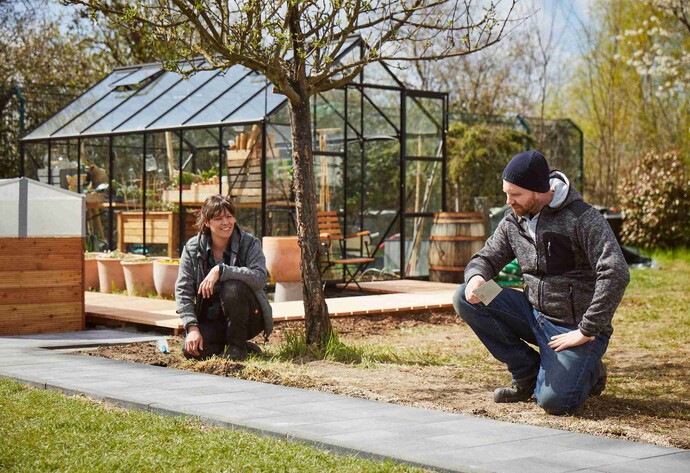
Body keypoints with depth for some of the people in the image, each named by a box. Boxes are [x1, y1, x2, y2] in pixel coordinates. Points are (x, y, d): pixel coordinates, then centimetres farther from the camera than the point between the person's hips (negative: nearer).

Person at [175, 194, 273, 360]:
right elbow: (183, 290, -8)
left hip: (249, 319, -2)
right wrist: (192, 327, -20)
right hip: (211, 320, 2)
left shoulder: (249, 244, -9)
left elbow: (260, 277, -28)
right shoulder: (192, 248, -3)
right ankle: (225, 344, 7)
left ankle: (238, 346, -13)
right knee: (191, 350, -26)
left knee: (233, 287, -32)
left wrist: (221, 270, -35)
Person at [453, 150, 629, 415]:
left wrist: (587, 331, -24)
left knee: (553, 401, -25)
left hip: (574, 329, -6)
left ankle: (589, 372, 13)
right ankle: (527, 372, 2)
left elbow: (616, 274, -26)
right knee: (465, 299, -10)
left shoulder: (582, 219, -18)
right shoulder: (513, 221, 3)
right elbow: (487, 258, 14)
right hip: (534, 314, 7)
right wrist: (476, 277, -13)